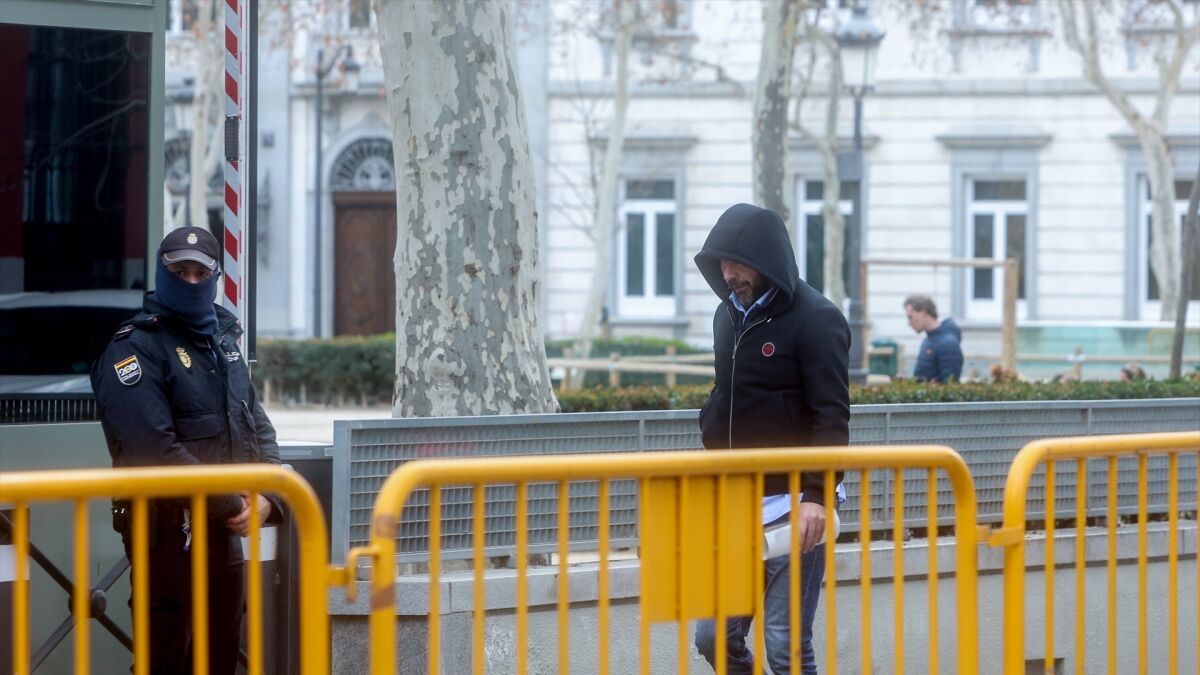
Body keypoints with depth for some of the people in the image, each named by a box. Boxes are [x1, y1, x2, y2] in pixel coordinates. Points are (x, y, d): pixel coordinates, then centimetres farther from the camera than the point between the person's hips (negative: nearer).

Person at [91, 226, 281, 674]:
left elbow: (256, 423, 16)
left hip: (224, 531, 8)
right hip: (168, 530, -8)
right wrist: (230, 506, -17)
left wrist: (268, 495, -3)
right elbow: (156, 450, -21)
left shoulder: (224, 339, 15)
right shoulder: (135, 348, -11)